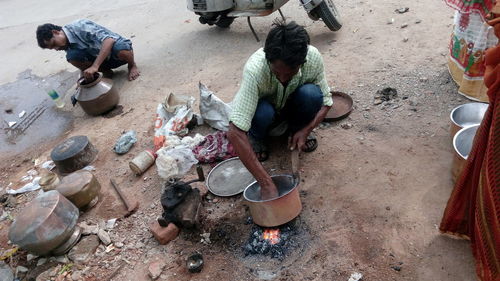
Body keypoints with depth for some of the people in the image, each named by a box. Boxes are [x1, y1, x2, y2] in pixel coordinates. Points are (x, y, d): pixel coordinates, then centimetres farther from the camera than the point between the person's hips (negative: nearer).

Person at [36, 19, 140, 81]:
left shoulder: (80, 26, -25)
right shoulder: (67, 45, -1)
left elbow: (109, 40, -37)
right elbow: (83, 65, 7)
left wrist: (94, 66, -44)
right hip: (102, 58, 6)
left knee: (120, 50, -42)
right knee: (72, 57, -18)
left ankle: (132, 65, -7)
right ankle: (106, 71, 1)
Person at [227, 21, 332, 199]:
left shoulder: (313, 57, -29)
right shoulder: (255, 69, -39)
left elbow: (325, 101, -11)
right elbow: (234, 132, -44)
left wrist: (306, 130, -29)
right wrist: (266, 183, -48)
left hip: (292, 108, 2)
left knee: (311, 93, -31)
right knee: (262, 112, -37)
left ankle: (296, 129, 1)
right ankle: (256, 138, -1)